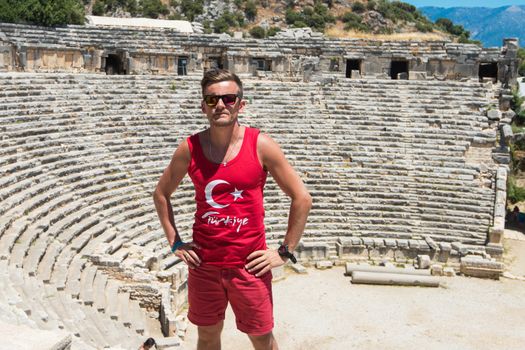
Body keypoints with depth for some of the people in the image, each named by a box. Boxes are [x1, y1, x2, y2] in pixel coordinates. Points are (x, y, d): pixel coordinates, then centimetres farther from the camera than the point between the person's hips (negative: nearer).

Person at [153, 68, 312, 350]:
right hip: (203, 263, 2)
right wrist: (175, 243, 6)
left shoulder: (261, 146, -10)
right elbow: (161, 194, 12)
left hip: (249, 264, -2)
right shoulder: (190, 148, -3)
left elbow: (302, 199, -5)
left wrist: (284, 252, -4)